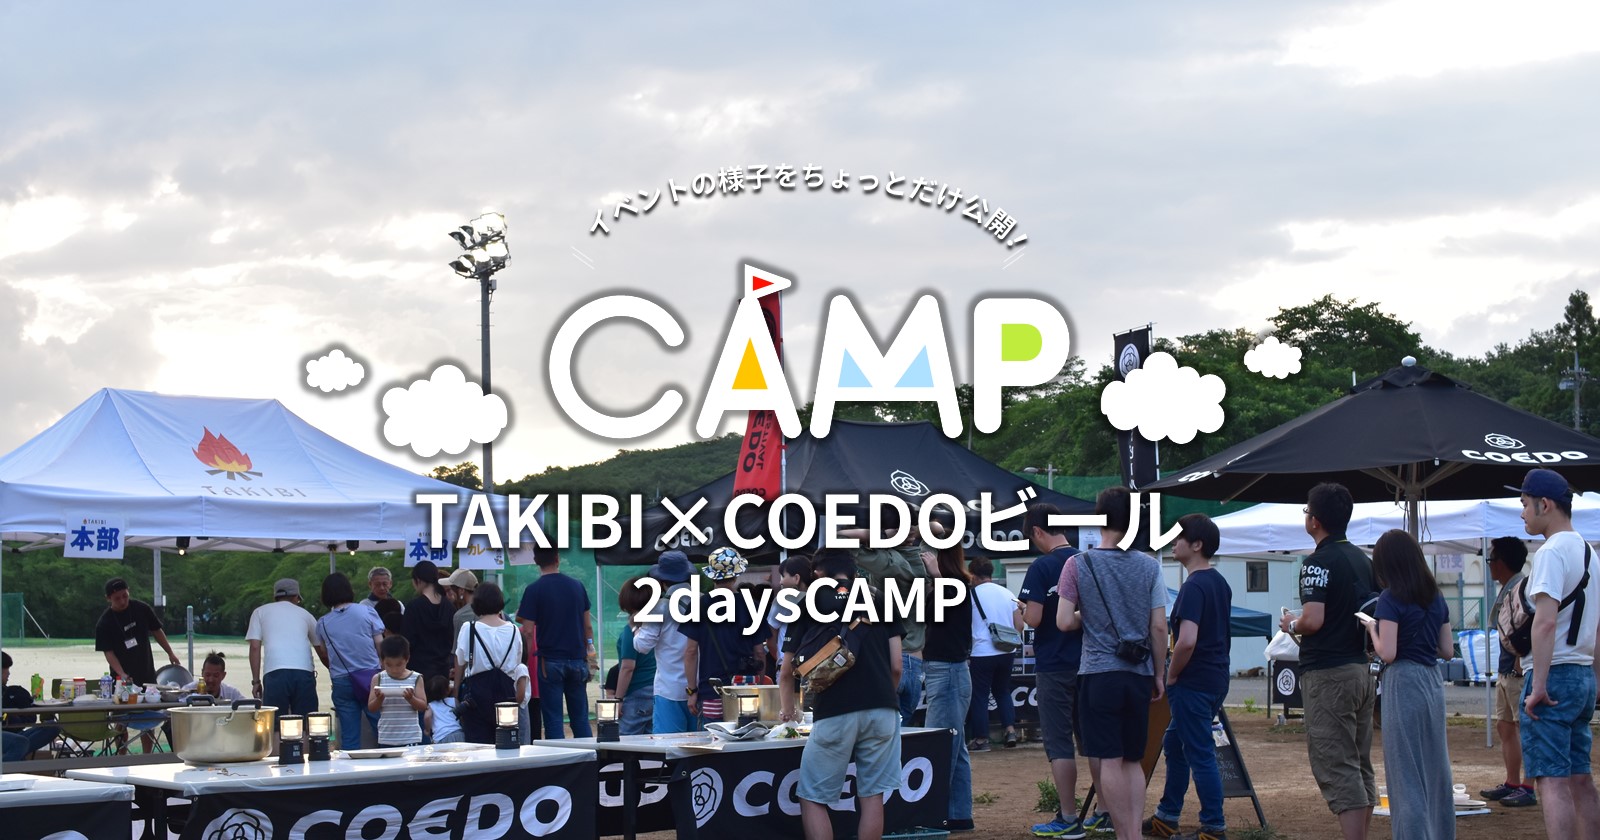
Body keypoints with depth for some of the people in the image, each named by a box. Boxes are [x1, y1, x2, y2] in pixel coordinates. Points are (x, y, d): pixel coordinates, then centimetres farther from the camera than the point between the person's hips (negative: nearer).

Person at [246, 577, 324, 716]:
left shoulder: (260, 612, 20)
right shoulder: (304, 614, 25)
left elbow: (255, 647, 8)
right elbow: (322, 651, 32)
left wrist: (256, 681, 10)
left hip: (275, 673, -2)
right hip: (304, 672, 2)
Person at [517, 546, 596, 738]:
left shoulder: (534, 590, -7)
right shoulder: (577, 586, 6)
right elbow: (588, 626, 9)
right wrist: (588, 653, 17)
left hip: (550, 660, -4)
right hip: (577, 658, 4)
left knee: (553, 719, 0)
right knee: (580, 718, 9)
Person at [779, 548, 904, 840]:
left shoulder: (809, 606, 14)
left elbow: (787, 672, 23)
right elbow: (896, 667, 12)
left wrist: (787, 709, 42)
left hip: (834, 713, -2)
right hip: (882, 709, 2)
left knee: (813, 799, 6)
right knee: (872, 796, 8)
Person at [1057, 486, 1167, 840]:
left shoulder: (1078, 565, -5)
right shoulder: (1149, 566, 0)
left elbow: (1064, 622, -9)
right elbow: (1159, 627, 0)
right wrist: (1159, 674, 10)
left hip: (1099, 674, -3)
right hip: (1139, 674, 3)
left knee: (1110, 761, 0)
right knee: (1133, 760, 12)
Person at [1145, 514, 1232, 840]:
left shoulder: (1193, 587, -19)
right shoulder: (1220, 584, 11)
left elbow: (1187, 641, -29)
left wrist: (1172, 676, -12)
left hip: (1193, 682, -10)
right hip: (1216, 679, 10)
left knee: (1200, 753, -3)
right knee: (1174, 743, 20)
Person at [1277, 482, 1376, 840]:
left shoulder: (1318, 562, -14)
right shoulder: (1363, 560, 12)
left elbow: (1314, 619, -23)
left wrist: (1291, 625, -3)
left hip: (1328, 673, -9)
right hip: (1362, 669, 9)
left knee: (1336, 769, -9)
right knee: (1360, 765, 14)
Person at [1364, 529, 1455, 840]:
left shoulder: (1391, 599, -11)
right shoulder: (1436, 597, 10)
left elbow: (1387, 653, -17)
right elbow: (1448, 650, 12)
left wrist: (1372, 628, -1)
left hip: (1403, 683, -7)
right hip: (1432, 681, 7)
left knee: (1407, 771, -2)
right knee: (1436, 767, 15)